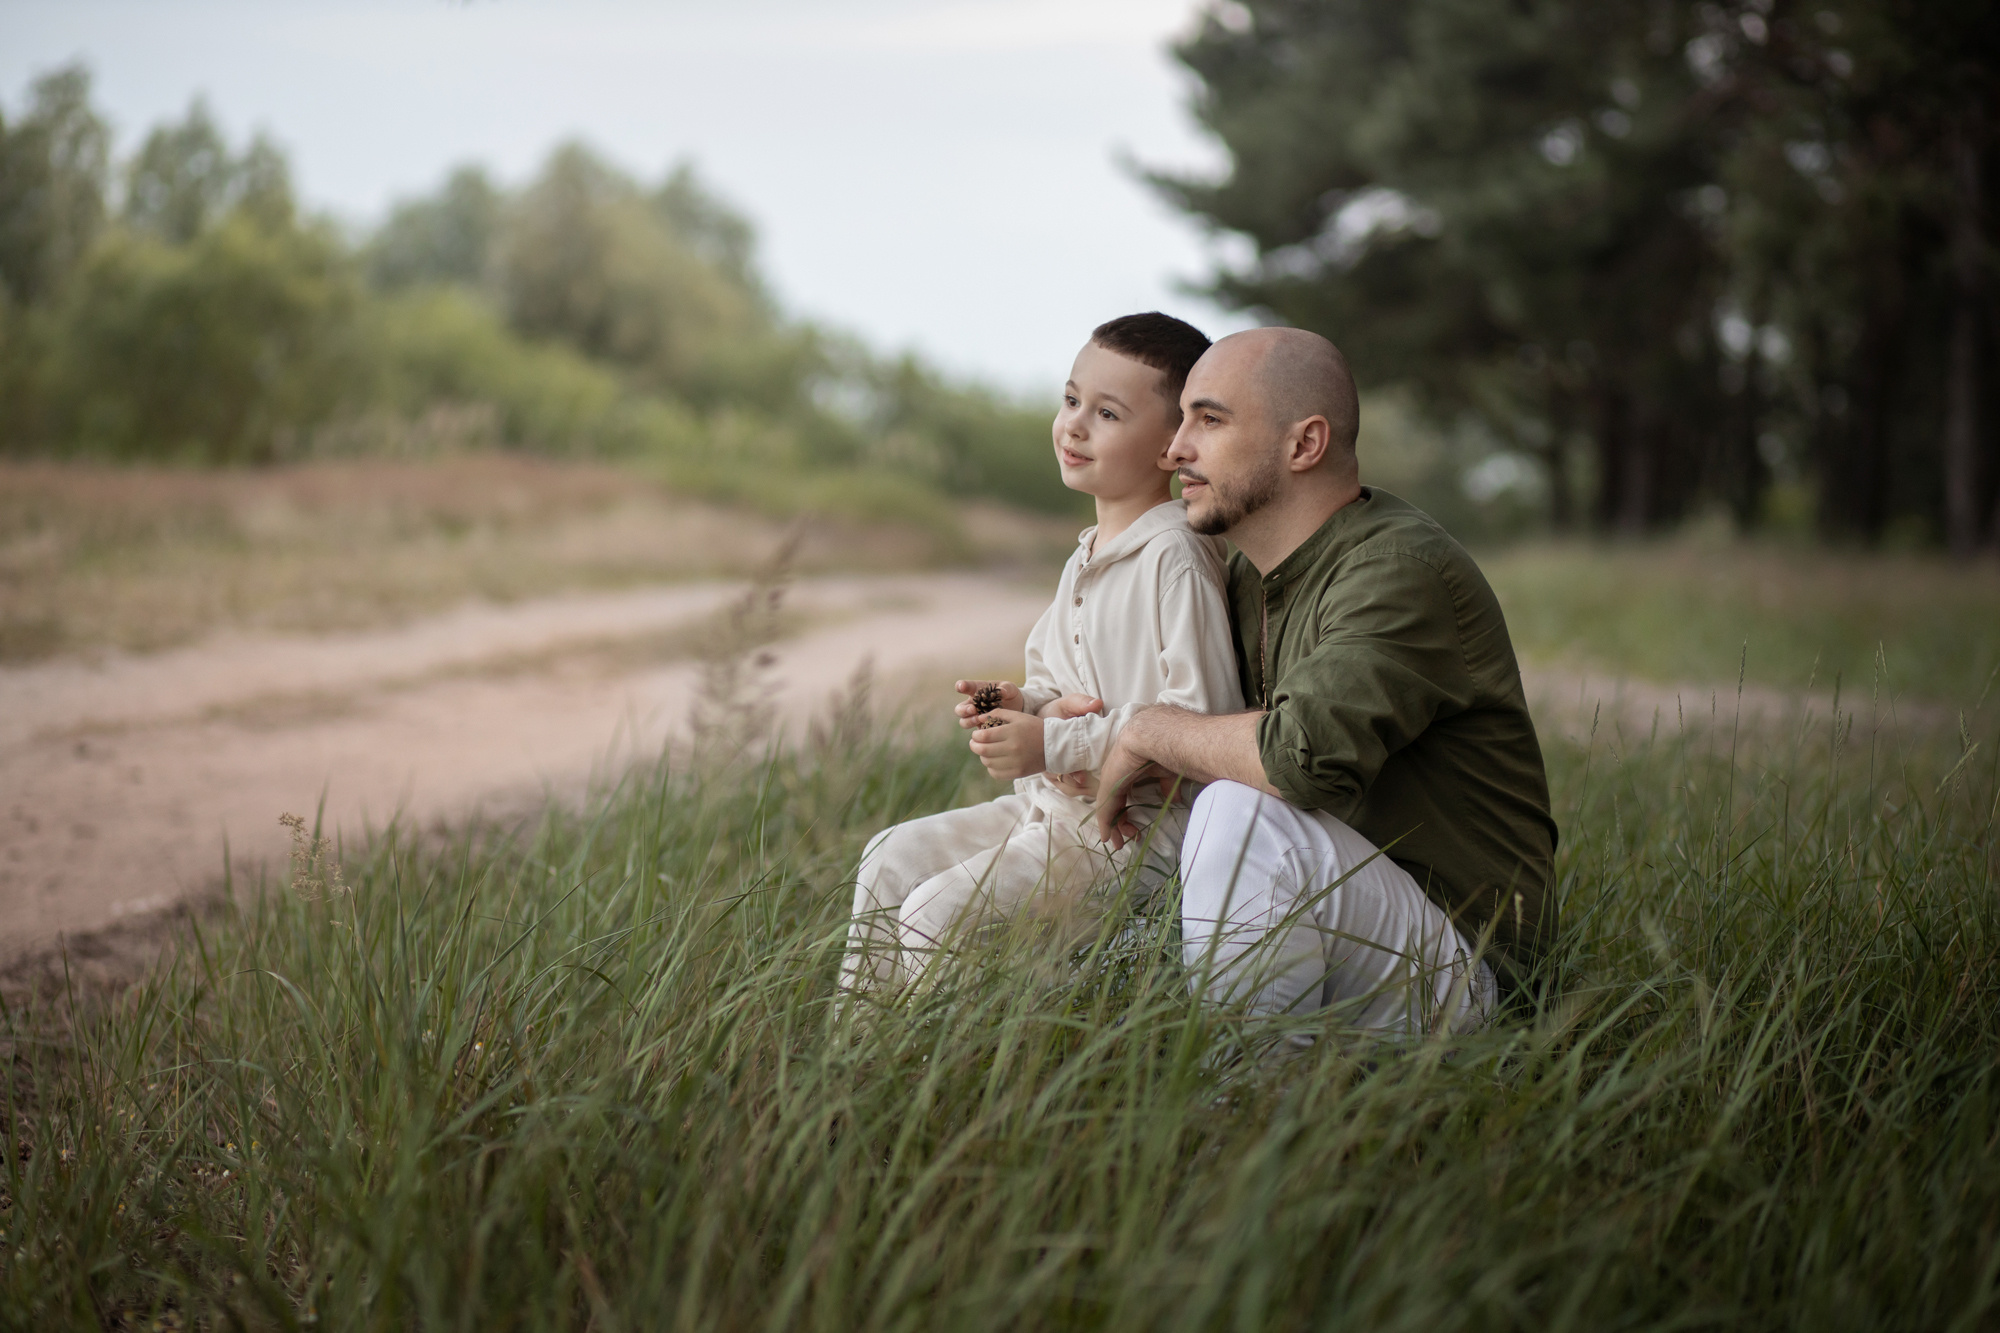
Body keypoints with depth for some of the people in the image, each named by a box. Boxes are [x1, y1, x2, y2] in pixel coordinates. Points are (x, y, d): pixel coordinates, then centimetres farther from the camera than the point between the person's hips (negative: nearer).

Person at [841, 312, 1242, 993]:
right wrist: (1021, 705, 0)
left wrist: (1052, 744, -21)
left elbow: (1203, 719, -23)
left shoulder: (1174, 558, -17)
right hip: (1054, 807, 10)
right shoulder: (1089, 556, 14)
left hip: (1140, 828, -10)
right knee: (892, 859, 7)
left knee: (937, 911, -17)